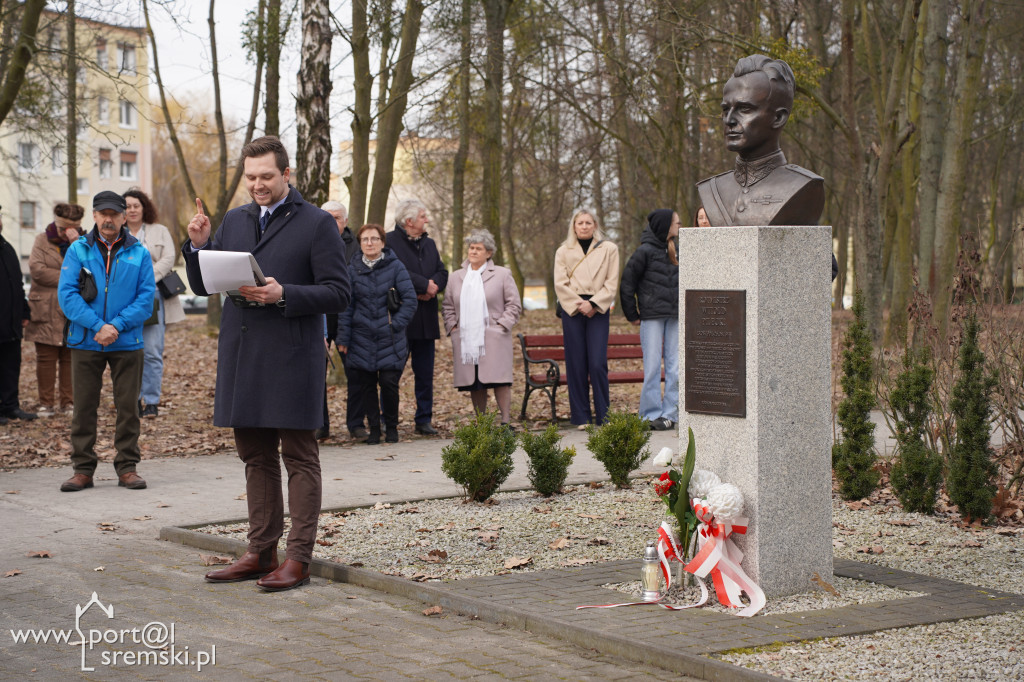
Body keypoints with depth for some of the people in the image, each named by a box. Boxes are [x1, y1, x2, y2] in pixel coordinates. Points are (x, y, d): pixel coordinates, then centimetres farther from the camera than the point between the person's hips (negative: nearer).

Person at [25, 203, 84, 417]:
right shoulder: (42, 240, 6)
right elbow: (37, 269, -8)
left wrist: (76, 243, -15)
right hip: (47, 310, -1)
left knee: (71, 358, 2)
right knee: (46, 358, 0)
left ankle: (68, 402, 9)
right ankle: (46, 403, 6)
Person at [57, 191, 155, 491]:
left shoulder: (139, 253, 4)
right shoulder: (77, 251, 3)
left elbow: (146, 298, -1)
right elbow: (67, 294, -5)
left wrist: (117, 326, -14)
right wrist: (98, 325, -15)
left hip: (127, 343, 0)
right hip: (85, 342, 0)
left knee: (128, 406, 3)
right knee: (84, 406, 3)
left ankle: (127, 467, 12)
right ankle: (83, 469, 10)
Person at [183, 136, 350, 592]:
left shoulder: (317, 224, -3)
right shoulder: (234, 221, 14)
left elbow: (338, 294, -8)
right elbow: (203, 287, 16)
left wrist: (284, 294, -21)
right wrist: (198, 246, -3)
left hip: (292, 361, -6)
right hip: (242, 360, 6)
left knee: (299, 459, -1)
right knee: (256, 458, 12)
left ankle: (298, 558, 2)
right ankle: (261, 552, 20)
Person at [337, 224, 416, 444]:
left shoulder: (395, 266, 0)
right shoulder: (353, 269, 6)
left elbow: (410, 299, -1)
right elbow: (346, 305, 7)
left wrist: (396, 323, -10)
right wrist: (343, 338, 3)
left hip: (389, 338, -2)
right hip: (362, 339, 2)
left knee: (389, 383, -7)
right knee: (365, 385, 1)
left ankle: (391, 427, 12)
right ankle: (374, 428, 14)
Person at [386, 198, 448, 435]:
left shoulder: (429, 244, 17)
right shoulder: (390, 241, -7)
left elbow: (442, 273, 12)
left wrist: (433, 286, -10)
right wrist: (425, 285, -15)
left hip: (425, 320, 6)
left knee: (425, 373, 8)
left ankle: (424, 420, 15)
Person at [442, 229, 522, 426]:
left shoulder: (502, 274, 5)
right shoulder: (456, 277, 16)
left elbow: (514, 305, 4)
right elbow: (447, 307, 20)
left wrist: (501, 325, -6)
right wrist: (452, 326, 6)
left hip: (494, 340, -3)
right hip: (466, 341, 3)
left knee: (499, 381, -10)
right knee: (475, 384, 3)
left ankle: (505, 422, -7)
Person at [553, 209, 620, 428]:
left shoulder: (608, 249, 9)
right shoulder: (563, 252, 11)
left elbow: (612, 283, 3)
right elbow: (560, 284, 3)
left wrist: (593, 304, -9)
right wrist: (578, 305, -9)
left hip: (598, 310, -1)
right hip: (572, 310, 1)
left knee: (598, 363, -9)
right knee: (576, 364, 0)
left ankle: (603, 416, -1)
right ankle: (581, 416, 6)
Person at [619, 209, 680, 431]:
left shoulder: (674, 251, 13)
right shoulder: (645, 252, -5)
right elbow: (627, 284, -3)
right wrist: (632, 315, -1)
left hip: (674, 318, 5)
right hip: (652, 318, -5)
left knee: (675, 367, 3)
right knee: (653, 367, -4)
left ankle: (670, 413, 10)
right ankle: (652, 414, 3)